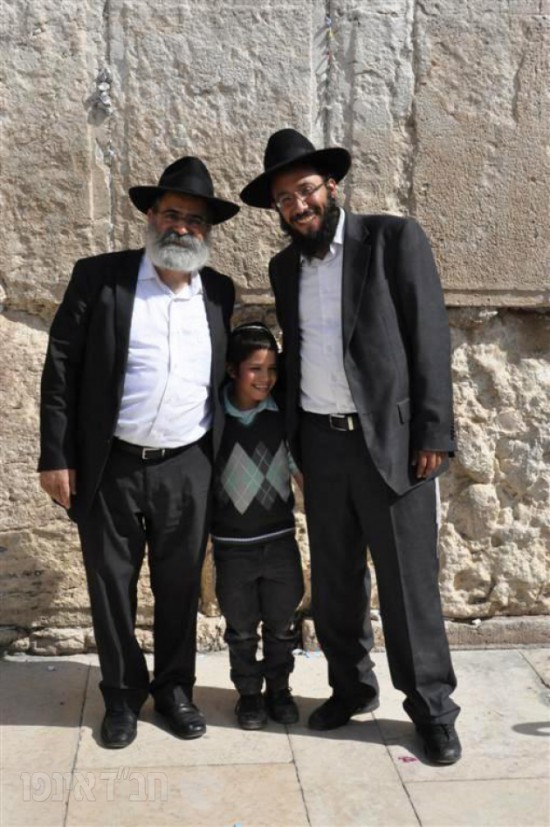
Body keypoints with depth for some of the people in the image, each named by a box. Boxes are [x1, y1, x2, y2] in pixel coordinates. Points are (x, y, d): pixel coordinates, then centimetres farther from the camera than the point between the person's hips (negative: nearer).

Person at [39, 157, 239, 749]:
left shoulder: (219, 291, 6)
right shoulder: (98, 277, -4)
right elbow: (61, 369, -4)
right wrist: (56, 456, -8)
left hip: (188, 469, 2)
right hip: (110, 466, -2)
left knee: (179, 587, 12)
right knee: (112, 585, 10)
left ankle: (175, 687, 32)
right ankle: (122, 694, 29)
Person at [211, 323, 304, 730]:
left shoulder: (285, 415, -5)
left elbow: (302, 469, 5)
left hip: (280, 539, 2)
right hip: (232, 544, -1)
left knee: (281, 623, 13)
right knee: (241, 627, 12)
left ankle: (279, 688, 32)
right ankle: (249, 692, 29)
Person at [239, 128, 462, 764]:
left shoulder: (394, 238, -5)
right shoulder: (284, 267, 11)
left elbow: (430, 337, -8)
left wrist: (433, 434, -13)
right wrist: (293, 439, 12)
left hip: (390, 438, -5)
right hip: (319, 442, 5)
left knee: (408, 583, 3)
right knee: (334, 580, 14)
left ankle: (432, 707, 19)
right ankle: (351, 687, 32)